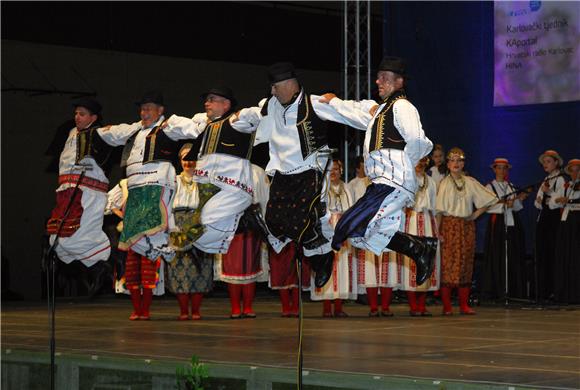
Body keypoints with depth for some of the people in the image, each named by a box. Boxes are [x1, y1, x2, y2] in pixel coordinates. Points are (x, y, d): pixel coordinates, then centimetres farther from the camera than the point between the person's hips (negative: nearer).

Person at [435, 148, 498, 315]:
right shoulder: (444, 183, 0)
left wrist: (476, 214, 7)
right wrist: (437, 231, -13)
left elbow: (488, 199, 17)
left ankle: (464, 305, 6)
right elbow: (439, 210, -6)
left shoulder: (470, 182, 9)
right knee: (447, 263, -7)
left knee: (466, 264, 2)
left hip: (467, 226, 4)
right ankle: (447, 306, -6)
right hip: (449, 225, -4)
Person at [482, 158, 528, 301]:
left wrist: (519, 200, -5)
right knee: (497, 256, -6)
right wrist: (505, 205, -17)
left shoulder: (511, 187, 16)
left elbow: (517, 208, 13)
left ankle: (514, 290, 5)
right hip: (497, 222, -5)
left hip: (512, 223, 5)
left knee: (514, 257, 2)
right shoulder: (490, 187, 2)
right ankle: (497, 290, -3)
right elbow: (488, 206, -10)